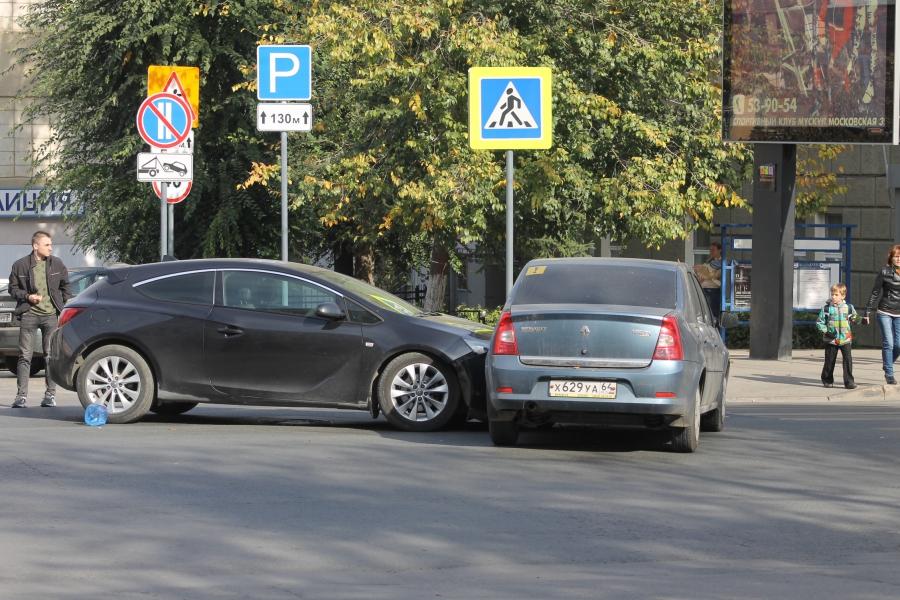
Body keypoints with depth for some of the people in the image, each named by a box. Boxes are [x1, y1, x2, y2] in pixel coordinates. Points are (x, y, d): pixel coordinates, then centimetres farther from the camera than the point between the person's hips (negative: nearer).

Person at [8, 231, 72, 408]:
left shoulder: (57, 264, 7)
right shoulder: (21, 265, 1)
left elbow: (65, 286, 16)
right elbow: (13, 288, 7)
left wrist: (68, 303, 4)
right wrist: (27, 296, -9)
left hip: (51, 315, 1)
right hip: (29, 314, -1)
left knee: (51, 355, 1)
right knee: (25, 355, -3)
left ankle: (50, 394, 7)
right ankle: (21, 395, 0)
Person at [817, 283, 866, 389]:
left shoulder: (849, 308, 4)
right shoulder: (826, 308, -2)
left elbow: (854, 318, 18)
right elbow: (819, 322, 1)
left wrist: (862, 320, -1)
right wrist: (826, 332, -11)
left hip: (845, 339, 1)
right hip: (831, 340, -1)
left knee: (848, 359, -10)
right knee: (830, 361, 7)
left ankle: (849, 381, -7)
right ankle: (827, 380, 24)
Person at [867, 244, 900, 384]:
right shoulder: (884, 272, -3)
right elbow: (875, 293, 2)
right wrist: (868, 311, 0)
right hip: (885, 312, -2)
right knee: (888, 343, -8)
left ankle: (887, 366, 25)